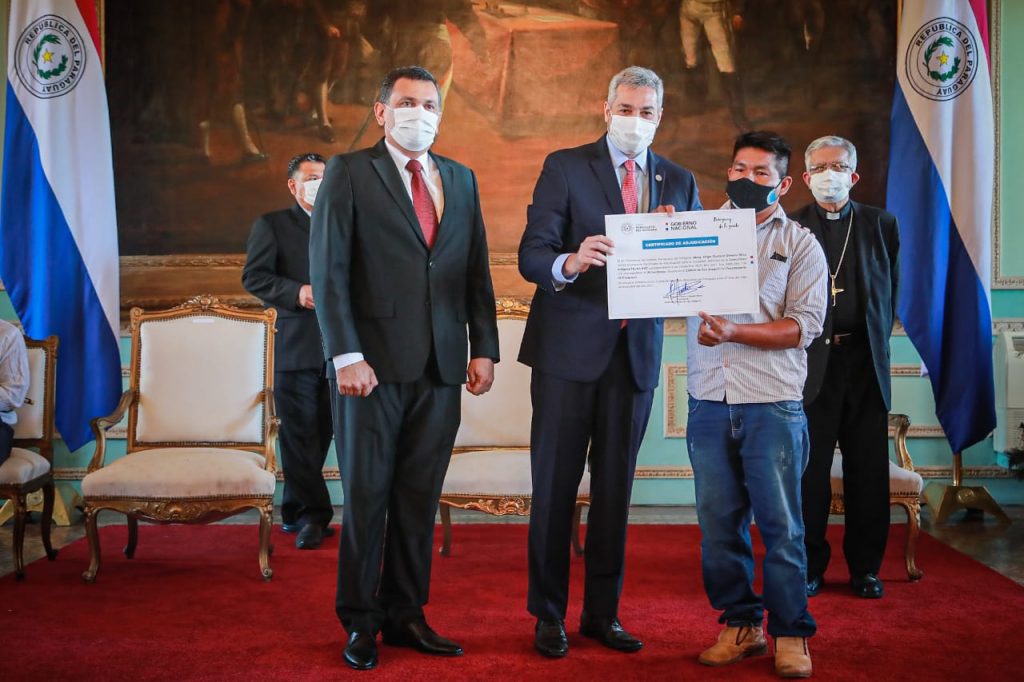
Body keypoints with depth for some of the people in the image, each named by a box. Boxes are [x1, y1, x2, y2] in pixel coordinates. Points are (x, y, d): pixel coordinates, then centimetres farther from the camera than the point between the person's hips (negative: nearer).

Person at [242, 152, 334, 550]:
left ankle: (294, 512, 19)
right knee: (299, 434, -7)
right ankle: (313, 515, -3)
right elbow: (254, 277, -5)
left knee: (319, 434, 8)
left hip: (335, 347, 5)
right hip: (294, 348, -5)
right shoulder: (271, 225, 5)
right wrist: (297, 292, -19)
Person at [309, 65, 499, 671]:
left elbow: (477, 271, 14)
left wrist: (484, 348, 5)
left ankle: (406, 616, 20)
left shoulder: (461, 180, 15)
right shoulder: (349, 173, 1)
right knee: (366, 496, 3)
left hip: (441, 369, 4)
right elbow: (328, 270, -5)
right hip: (374, 366, -4)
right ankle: (360, 623, 16)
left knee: (420, 498, 8)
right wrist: (346, 355, -13)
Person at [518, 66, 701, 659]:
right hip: (570, 347, -3)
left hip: (636, 352, 4)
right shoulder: (565, 166, 0)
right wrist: (569, 263, -31)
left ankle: (603, 613, 23)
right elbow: (531, 255, -10)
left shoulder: (679, 182, 11)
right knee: (556, 485, 2)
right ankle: (549, 615, 16)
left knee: (616, 488, 10)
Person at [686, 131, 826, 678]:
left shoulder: (800, 244, 6)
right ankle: (739, 624, 20)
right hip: (709, 403, 3)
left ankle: (791, 634, 15)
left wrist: (736, 332, -16)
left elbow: (805, 325, -4)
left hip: (771, 404, -2)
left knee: (779, 524, 2)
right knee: (719, 522, 6)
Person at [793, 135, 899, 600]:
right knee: (809, 471, 2)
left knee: (868, 471, 6)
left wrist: (876, 344, 7)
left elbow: (890, 292, 13)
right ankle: (809, 567, 13)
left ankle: (865, 568, 18)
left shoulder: (881, 224, 12)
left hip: (865, 360, 2)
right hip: (812, 360, -2)